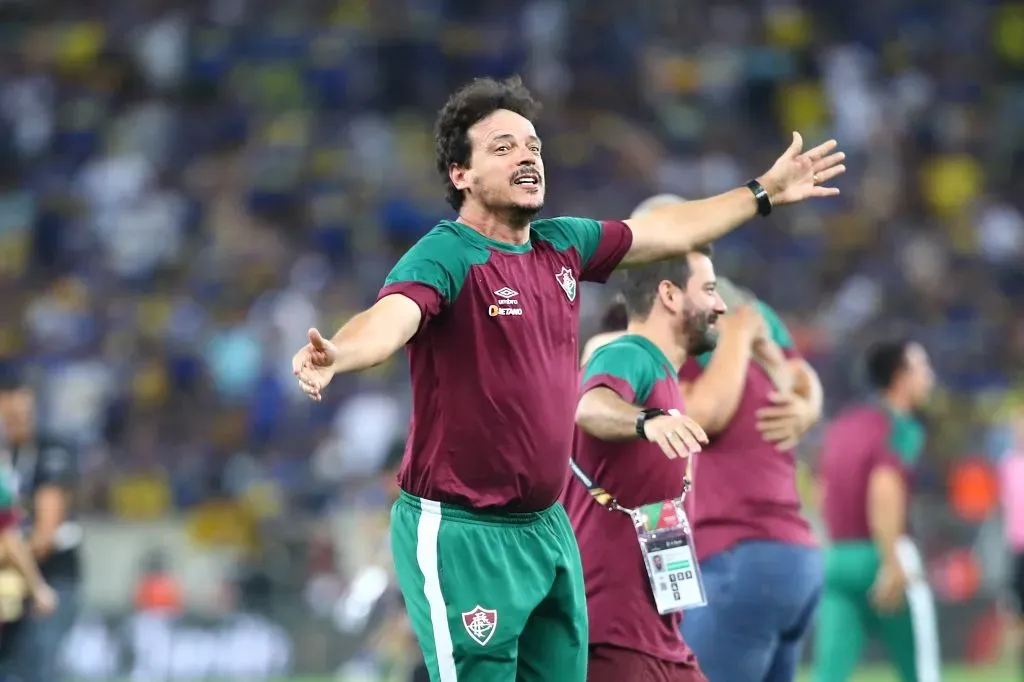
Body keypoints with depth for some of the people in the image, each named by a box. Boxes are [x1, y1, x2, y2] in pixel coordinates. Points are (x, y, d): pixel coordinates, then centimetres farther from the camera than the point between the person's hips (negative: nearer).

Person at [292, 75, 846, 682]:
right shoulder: (445, 256, -15)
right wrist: (335, 354, -57)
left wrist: (764, 194, 32)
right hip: (462, 534, -8)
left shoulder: (562, 245, 8)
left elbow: (668, 233, 24)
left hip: (548, 527, 8)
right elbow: (390, 318, -35)